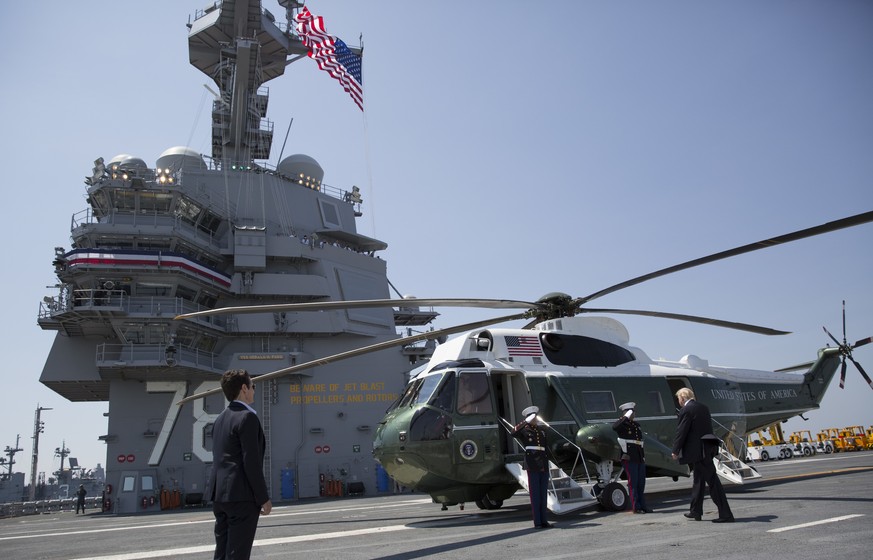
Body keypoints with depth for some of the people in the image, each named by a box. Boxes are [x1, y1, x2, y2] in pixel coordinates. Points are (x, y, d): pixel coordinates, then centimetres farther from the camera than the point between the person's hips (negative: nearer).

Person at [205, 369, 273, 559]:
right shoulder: (247, 417, -12)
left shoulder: (221, 418, 15)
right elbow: (251, 462, -17)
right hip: (241, 495, -9)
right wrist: (264, 498, -12)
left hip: (220, 494, 9)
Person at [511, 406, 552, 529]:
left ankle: (544, 521, 13)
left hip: (543, 465, 5)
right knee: (535, 494, -4)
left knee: (544, 493, 7)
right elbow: (513, 433, -21)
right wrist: (526, 422, -26)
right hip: (532, 465, -5)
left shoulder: (542, 430, 18)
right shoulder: (524, 430, 0)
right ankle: (537, 522, -2)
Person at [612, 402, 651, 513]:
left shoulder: (637, 425, 16)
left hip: (640, 458, 7)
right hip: (629, 458, -7)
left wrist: (643, 455, 19)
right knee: (633, 483, -3)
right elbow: (614, 427, -31)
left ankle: (642, 506, 17)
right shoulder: (622, 425, -6)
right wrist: (625, 417, -23)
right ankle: (636, 507, 2)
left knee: (641, 483, 10)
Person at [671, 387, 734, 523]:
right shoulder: (703, 407, 13)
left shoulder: (686, 410, -13)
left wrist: (675, 451, -4)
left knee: (712, 481, -7)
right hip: (706, 449, 9)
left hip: (697, 450, -9)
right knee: (698, 480, 18)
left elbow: (681, 432, -13)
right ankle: (696, 512, 27)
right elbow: (708, 428, 16)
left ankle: (726, 514, -6)